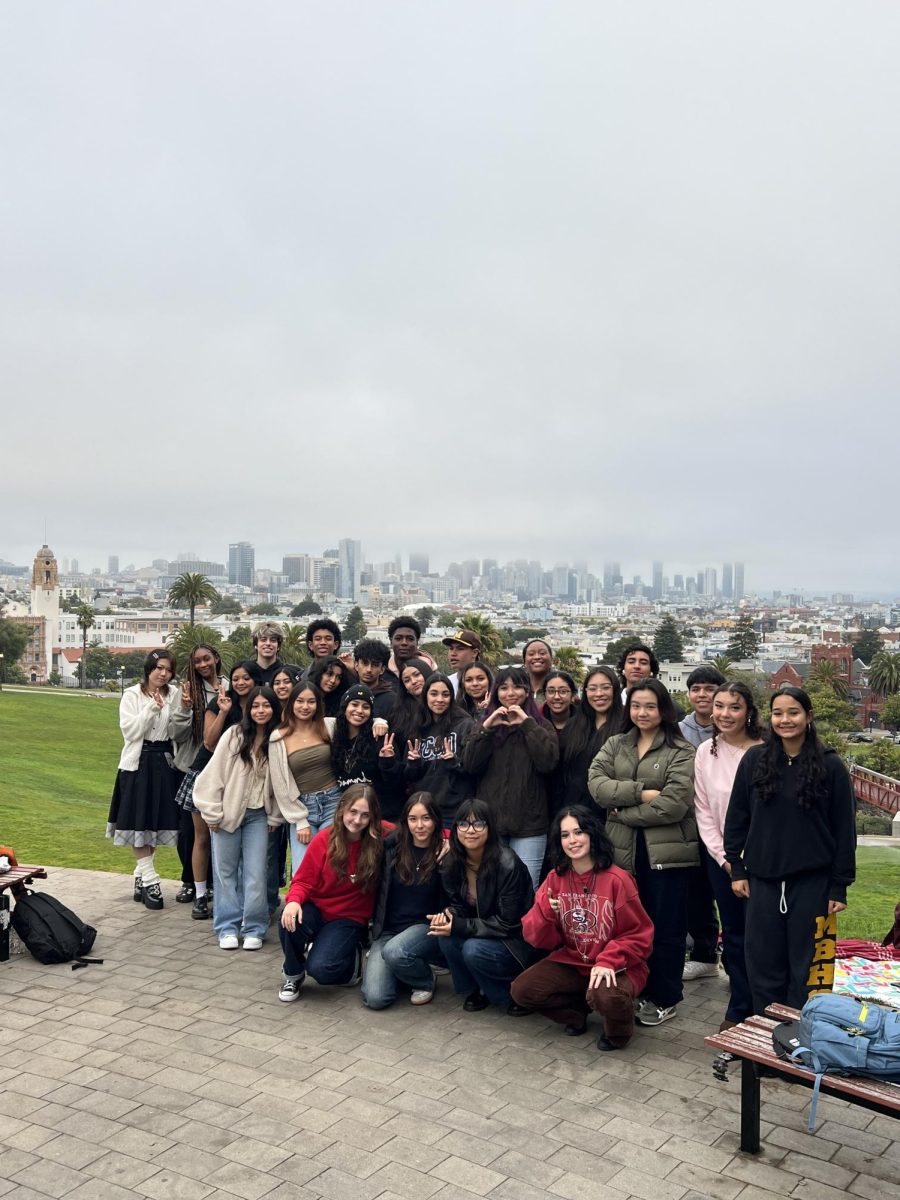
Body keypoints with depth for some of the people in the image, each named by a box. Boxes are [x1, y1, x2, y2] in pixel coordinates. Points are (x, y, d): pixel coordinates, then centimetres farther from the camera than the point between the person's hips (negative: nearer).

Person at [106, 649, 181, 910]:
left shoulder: (174, 694, 5)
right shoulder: (132, 695, -1)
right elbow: (130, 731, -12)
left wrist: (168, 708, -11)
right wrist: (152, 707, -17)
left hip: (164, 762, 3)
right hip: (138, 762, -3)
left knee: (158, 820, 7)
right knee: (139, 821, -3)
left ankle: (141, 876, 22)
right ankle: (150, 881, 2)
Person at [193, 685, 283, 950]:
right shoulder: (234, 735, -10)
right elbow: (214, 773, -8)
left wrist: (275, 816, 4)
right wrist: (213, 812, -8)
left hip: (258, 816, 1)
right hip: (229, 812, -1)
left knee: (255, 874, 0)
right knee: (226, 871, 8)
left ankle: (253, 928, 12)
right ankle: (227, 927, 18)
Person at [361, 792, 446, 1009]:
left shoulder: (443, 852, -6)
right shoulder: (393, 846, -2)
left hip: (425, 927, -2)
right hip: (387, 929, 2)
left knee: (394, 952, -33)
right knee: (375, 998, -14)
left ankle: (425, 981, 0)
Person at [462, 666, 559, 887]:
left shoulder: (541, 725, 6)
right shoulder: (486, 724, 12)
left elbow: (548, 761, -12)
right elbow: (469, 765, -1)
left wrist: (527, 724, -13)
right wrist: (487, 728, -10)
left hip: (529, 823, -2)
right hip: (491, 820, 2)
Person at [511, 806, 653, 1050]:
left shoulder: (617, 879, -15)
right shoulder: (555, 878, -3)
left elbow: (639, 935, -11)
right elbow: (537, 938, -2)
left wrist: (609, 961, -25)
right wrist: (545, 913, -24)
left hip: (616, 966, -5)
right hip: (571, 962, 5)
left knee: (605, 995, -36)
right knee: (521, 990, -12)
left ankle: (617, 1031, 1)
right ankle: (577, 1011, 14)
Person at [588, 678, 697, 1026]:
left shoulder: (681, 752, -5)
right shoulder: (615, 745, 10)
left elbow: (673, 804, -17)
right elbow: (596, 784, -5)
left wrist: (623, 811, -10)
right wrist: (641, 793, -17)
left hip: (665, 850, -4)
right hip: (623, 849, 4)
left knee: (665, 927, 7)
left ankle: (664, 999, 21)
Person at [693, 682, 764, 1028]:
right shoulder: (706, 752, 3)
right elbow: (703, 811, 5)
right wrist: (724, 857, -2)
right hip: (721, 857, 3)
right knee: (733, 935, 10)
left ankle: (750, 1009, 17)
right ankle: (739, 1009, 22)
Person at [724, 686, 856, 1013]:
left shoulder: (830, 765, -4)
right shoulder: (754, 759, 1)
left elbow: (843, 829, -2)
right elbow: (736, 817, 6)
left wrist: (840, 886, -3)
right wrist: (736, 869, 3)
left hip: (812, 881, -2)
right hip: (763, 879, 2)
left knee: (806, 966, 7)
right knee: (764, 964, 9)